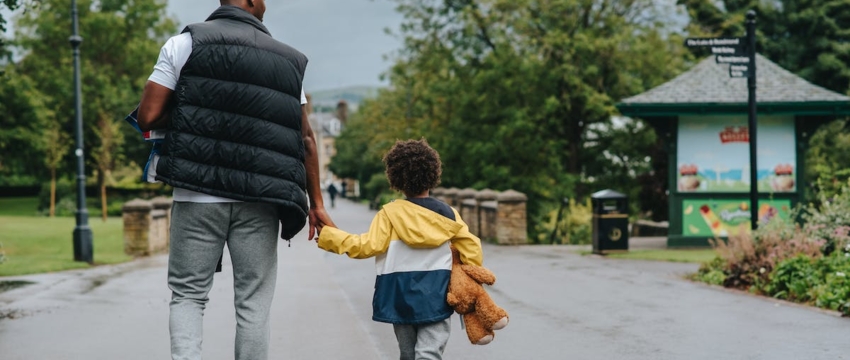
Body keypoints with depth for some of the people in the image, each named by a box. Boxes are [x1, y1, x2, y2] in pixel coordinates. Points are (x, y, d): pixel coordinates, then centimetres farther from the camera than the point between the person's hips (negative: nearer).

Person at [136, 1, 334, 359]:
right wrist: (316, 203, 16)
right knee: (253, 303, 6)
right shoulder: (287, 59, 8)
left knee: (187, 294, 8)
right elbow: (305, 138, 9)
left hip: (198, 195, -1)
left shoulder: (185, 43, 2)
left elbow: (148, 117, -4)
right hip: (258, 201, 1)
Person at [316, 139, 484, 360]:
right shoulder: (448, 215, 3)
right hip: (436, 298, 0)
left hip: (400, 295, 1)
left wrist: (328, 236, -2)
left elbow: (368, 246, -11)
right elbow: (473, 252, 4)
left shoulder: (390, 213, -4)